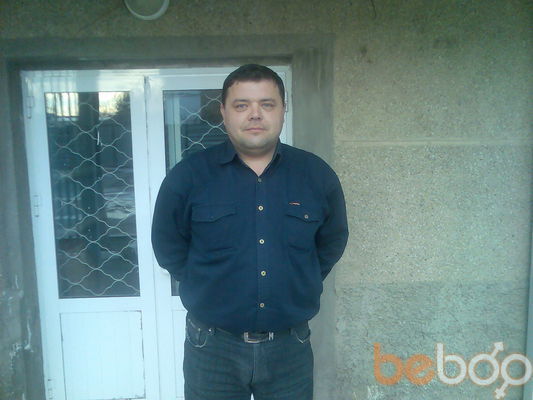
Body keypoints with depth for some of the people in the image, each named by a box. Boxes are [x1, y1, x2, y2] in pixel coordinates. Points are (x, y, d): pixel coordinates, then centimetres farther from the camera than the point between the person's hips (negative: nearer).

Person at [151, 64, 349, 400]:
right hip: (212, 347, -1)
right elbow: (168, 247, 3)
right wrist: (210, 289, 2)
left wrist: (298, 288, 7)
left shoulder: (318, 175, -2)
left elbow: (331, 244, 11)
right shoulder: (187, 177, -7)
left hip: (290, 348, 2)